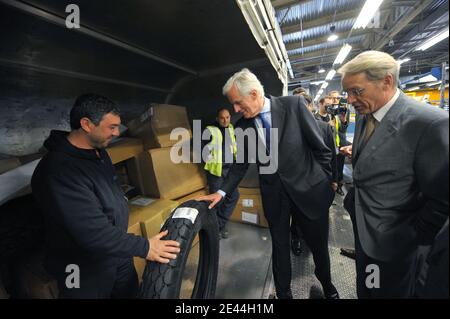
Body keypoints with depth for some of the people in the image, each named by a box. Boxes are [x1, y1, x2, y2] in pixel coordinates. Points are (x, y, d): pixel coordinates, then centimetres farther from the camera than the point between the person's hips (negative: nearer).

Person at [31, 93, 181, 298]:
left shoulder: (98, 151, -1)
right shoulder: (59, 171, -32)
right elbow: (92, 232, -34)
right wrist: (143, 247, -27)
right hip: (86, 269, -7)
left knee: (130, 293, 25)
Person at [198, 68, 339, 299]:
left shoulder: (294, 105, -12)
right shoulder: (242, 126, -4)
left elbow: (320, 146, -6)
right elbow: (241, 163, 4)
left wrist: (326, 181, -2)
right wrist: (222, 192, -3)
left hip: (308, 189, -1)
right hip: (274, 195, 2)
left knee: (319, 244, 20)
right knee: (279, 246, 18)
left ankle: (326, 284, 53)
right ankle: (283, 293, 45)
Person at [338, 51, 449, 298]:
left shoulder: (430, 123, -24)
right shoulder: (364, 115, -1)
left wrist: (413, 237, -13)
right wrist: (355, 153, -3)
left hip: (390, 239, -5)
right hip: (361, 226, 6)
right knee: (364, 288, 27)